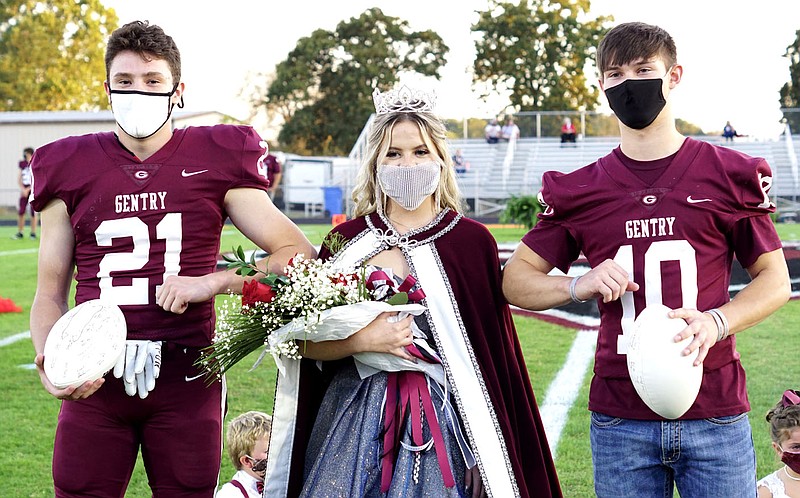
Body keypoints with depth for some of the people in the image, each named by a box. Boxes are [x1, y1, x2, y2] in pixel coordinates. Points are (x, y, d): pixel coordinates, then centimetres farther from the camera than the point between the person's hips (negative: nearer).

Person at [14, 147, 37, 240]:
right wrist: (23, 189, -7)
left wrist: (28, 189, -14)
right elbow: (19, 179, 8)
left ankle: (33, 233, 7)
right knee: (21, 212, 2)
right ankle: (20, 232, 11)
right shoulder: (22, 164, 7)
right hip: (24, 190, 4)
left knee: (34, 212, -2)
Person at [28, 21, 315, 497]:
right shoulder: (71, 168, 8)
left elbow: (299, 253, 0)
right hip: (94, 382, 1)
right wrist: (49, 361, -11)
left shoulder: (215, 161, 3)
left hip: (186, 380, -1)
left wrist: (212, 282, -12)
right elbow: (50, 294, 9)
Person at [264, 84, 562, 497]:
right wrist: (363, 340, -14)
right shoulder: (346, 242, 3)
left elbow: (492, 359, 0)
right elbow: (305, 342, 3)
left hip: (442, 425, -1)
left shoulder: (472, 241, -1)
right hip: (355, 422, 1)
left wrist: (485, 454, -3)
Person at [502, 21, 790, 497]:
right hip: (621, 420, 1)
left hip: (715, 414, -1)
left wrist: (717, 321, -13)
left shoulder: (729, 175, 1)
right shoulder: (580, 190, 5)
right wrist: (579, 285, -10)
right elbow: (516, 278, 9)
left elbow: (775, 279, 6)